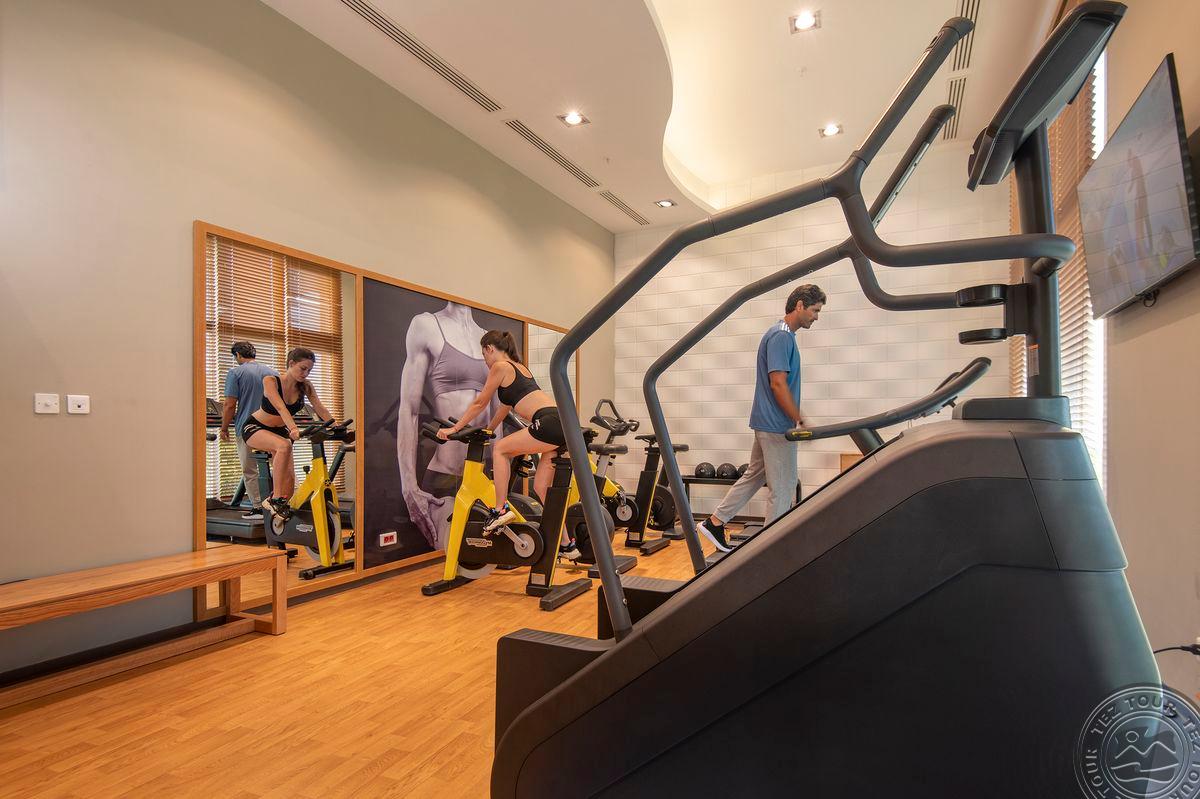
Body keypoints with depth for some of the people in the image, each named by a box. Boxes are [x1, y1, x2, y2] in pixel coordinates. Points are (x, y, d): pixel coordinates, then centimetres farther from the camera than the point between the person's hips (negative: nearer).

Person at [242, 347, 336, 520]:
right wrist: (293, 429, -54)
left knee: (289, 478, -9)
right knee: (284, 445, -36)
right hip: (255, 428, -5)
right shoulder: (270, 381, -24)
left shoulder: (305, 386, -9)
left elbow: (320, 409, -17)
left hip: (279, 430, 5)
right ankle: (275, 498, -31)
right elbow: (280, 408, -38)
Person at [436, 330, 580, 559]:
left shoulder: (500, 366, 4)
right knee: (541, 487, 13)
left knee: (500, 449, 7)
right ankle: (567, 545, 16)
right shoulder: (519, 367, 30)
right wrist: (487, 431, 46)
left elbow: (480, 403, 10)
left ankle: (501, 510, 4)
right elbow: (505, 407, 38)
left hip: (550, 423, -9)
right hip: (563, 424, 9)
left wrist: (454, 428, 20)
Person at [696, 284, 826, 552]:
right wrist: (801, 421, -17)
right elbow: (778, 383, -22)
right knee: (782, 488, 0)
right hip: (777, 426, -10)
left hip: (767, 423, 10)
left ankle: (715, 522, 20)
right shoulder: (781, 337, -17)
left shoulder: (782, 335, 15)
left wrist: (796, 419, 20)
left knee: (754, 477, 16)